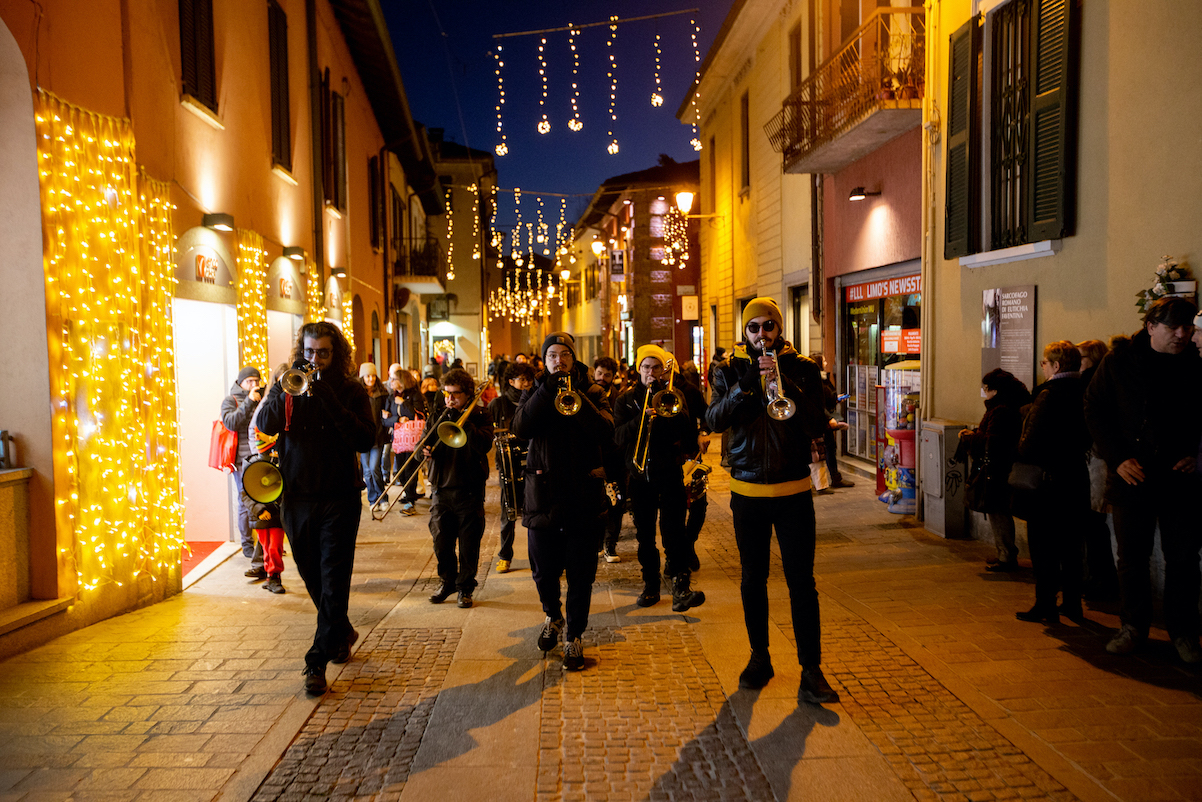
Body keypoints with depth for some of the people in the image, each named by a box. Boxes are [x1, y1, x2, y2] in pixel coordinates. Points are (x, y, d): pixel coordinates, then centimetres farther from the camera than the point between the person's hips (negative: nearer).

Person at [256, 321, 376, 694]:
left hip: (338, 498, -3)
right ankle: (342, 633, 39)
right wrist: (284, 391, -25)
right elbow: (265, 425, -10)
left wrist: (329, 399, -22)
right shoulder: (287, 386, 4)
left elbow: (366, 440, -17)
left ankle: (318, 661, 3)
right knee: (313, 578, 16)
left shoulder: (351, 391, -3)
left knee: (333, 582, -6)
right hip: (297, 498, 4)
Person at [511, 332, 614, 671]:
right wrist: (546, 391, -18)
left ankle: (574, 637, 21)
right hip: (543, 494, 1)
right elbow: (520, 429, -12)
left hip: (583, 495, -1)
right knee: (544, 571, 10)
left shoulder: (591, 392, 4)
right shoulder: (534, 393, 8)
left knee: (580, 574, 4)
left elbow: (605, 432, -13)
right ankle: (553, 616, 39)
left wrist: (577, 396, -21)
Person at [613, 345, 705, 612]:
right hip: (639, 473, 2)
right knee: (644, 534, 8)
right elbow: (619, 437, -6)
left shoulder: (673, 396, 7)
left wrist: (667, 413, -18)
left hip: (669, 472, -1)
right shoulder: (627, 399, 7)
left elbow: (688, 432, -5)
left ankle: (680, 588, -12)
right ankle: (650, 585, 19)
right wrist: (642, 418, -20)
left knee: (673, 531, -11)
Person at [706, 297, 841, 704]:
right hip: (747, 492, 2)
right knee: (753, 581, 11)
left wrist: (784, 387, -21)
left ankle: (811, 671, 5)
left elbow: (815, 425, -8)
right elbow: (715, 420, -10)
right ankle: (760, 658, 26)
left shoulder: (802, 369, 2)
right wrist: (747, 385, -23)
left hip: (793, 491, -1)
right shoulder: (730, 371, 4)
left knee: (802, 583, -3)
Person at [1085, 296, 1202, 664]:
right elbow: (1094, 410, 1)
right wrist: (1118, 458, -7)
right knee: (1132, 557, 9)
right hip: (1132, 477, 0)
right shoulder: (1119, 361, -3)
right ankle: (1133, 627, 24)